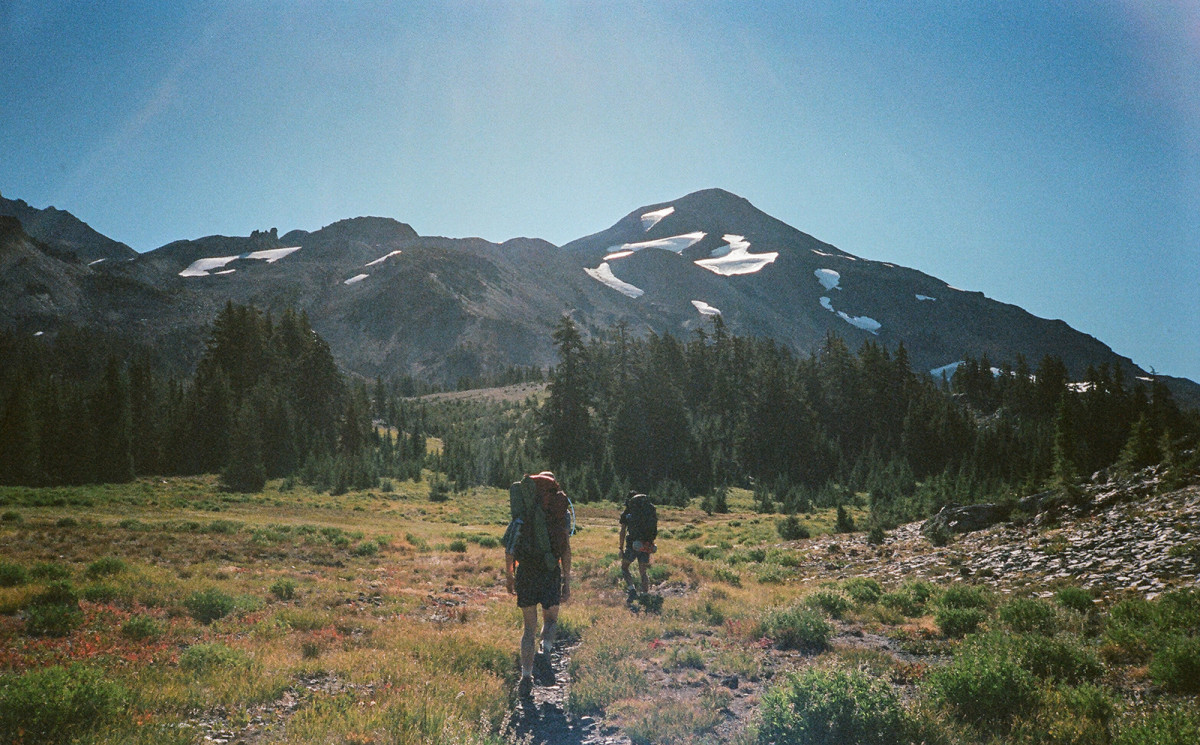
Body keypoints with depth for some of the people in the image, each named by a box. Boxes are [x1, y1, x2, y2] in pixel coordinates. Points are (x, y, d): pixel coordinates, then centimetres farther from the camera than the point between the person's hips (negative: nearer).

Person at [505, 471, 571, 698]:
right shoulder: (562, 514, 3)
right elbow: (566, 550, -1)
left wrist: (509, 576, 15)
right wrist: (567, 582, 3)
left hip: (526, 571, 1)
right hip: (551, 571, -1)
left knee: (529, 627, 11)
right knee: (550, 620, 16)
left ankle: (526, 679, 9)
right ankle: (544, 653, -14)